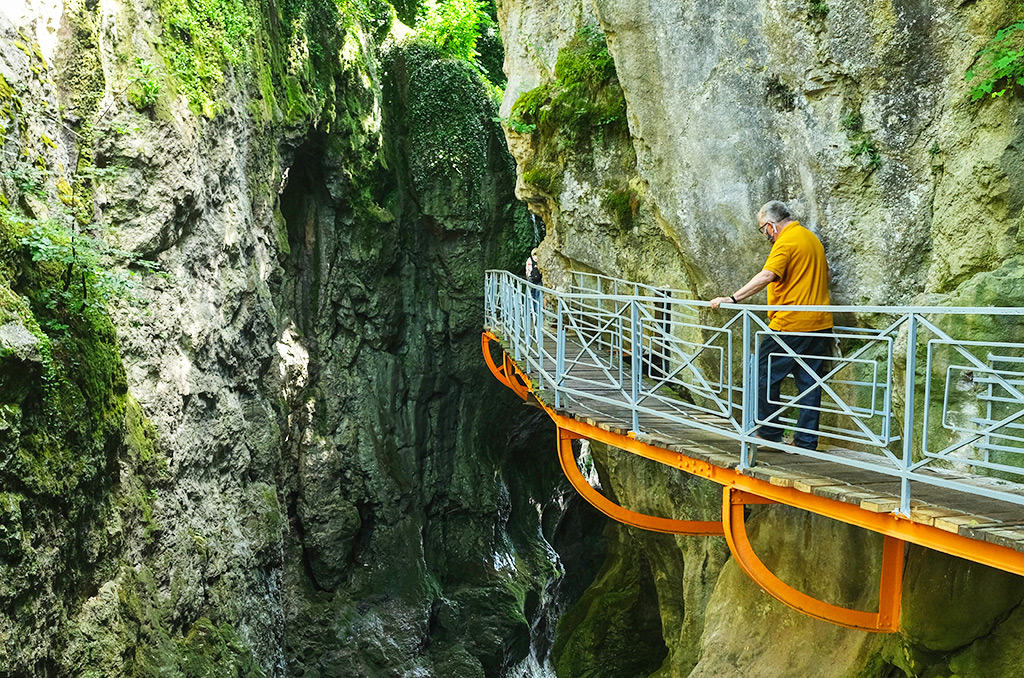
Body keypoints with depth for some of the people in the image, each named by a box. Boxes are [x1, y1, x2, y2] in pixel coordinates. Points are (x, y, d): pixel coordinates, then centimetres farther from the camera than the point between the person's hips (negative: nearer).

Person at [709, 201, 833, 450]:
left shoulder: (786, 242, -12)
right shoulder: (812, 238, 17)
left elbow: (767, 275, -26)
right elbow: (825, 275, 30)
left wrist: (733, 298, -29)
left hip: (790, 325, -9)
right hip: (819, 324, 9)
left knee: (766, 376, 3)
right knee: (809, 383, 9)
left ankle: (769, 433, 10)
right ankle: (806, 441, 13)